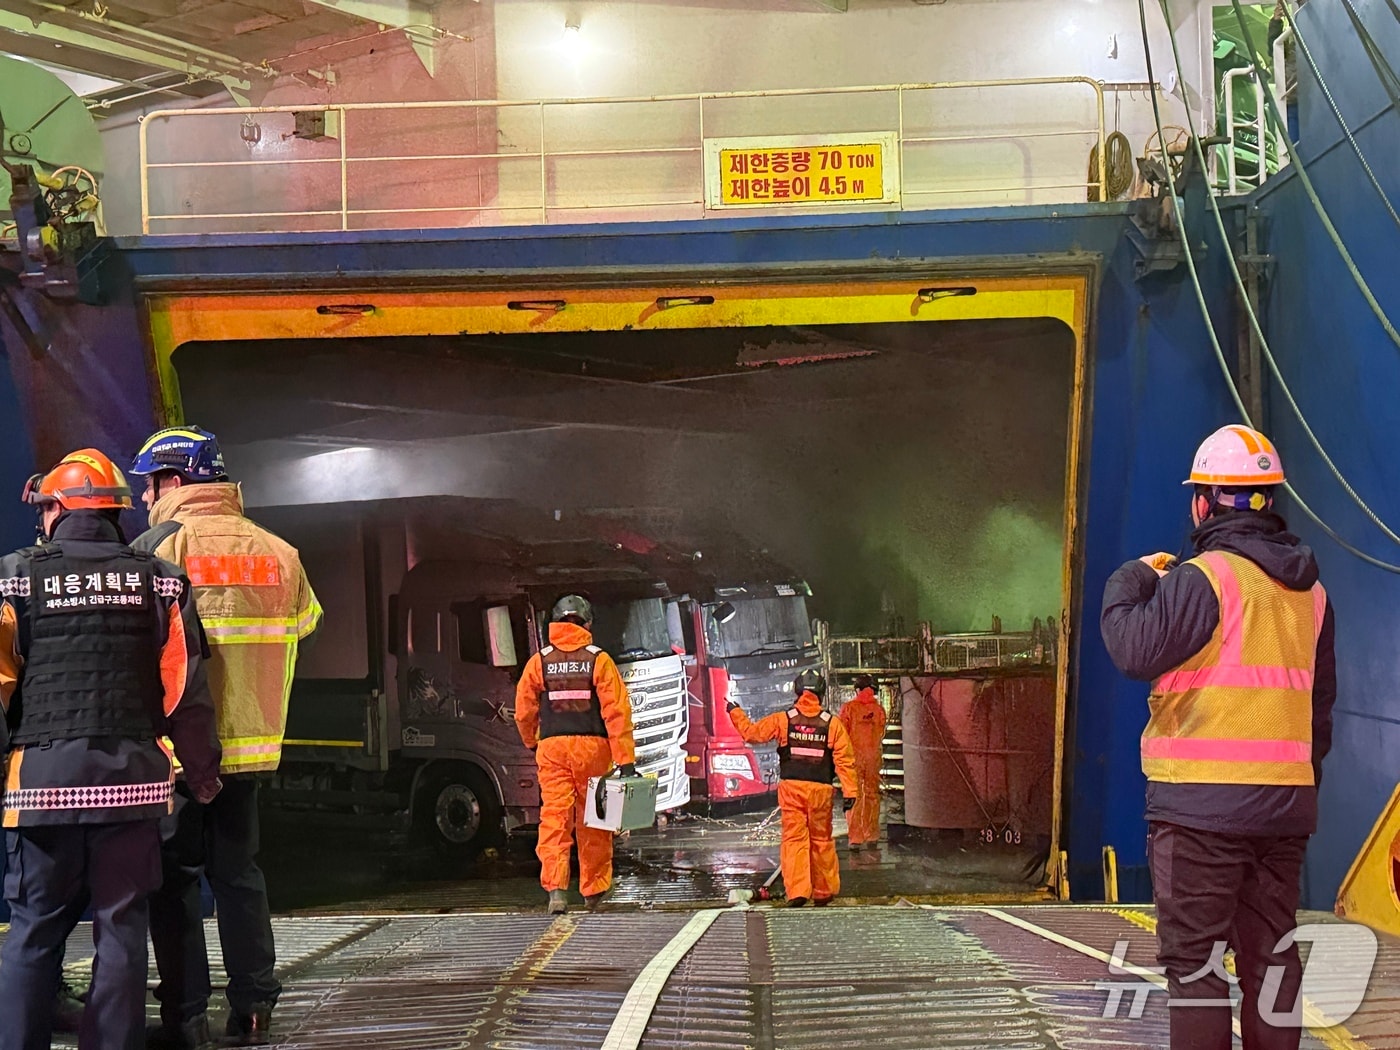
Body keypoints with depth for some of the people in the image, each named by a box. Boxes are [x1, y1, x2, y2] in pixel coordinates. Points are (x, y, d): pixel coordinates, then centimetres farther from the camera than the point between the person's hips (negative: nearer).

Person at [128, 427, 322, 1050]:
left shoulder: (162, 545, -10)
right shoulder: (276, 550, 7)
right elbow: (304, 621, 20)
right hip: (252, 741, 5)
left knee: (175, 876, 3)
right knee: (239, 870, 15)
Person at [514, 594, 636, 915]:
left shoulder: (539, 662, 3)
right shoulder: (599, 660, -2)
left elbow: (524, 712, 8)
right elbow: (617, 711, -8)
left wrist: (533, 744, 28)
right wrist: (626, 760, -7)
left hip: (552, 748, 0)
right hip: (592, 747, 0)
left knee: (554, 818, -2)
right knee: (592, 823, 11)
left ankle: (555, 888, -17)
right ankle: (594, 891, 20)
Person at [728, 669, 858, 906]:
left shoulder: (783, 720, -2)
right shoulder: (832, 723, 0)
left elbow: (752, 732, 2)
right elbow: (844, 760, -3)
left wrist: (735, 712, 18)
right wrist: (850, 791, -2)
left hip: (791, 787, -1)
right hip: (821, 789, 1)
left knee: (794, 839, 0)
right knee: (822, 840, 12)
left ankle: (797, 891, -11)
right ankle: (824, 892, 20)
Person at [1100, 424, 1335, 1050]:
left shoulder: (1206, 576, -11)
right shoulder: (1309, 588, 13)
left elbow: (1136, 650, -17)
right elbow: (1321, 699, 19)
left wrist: (1131, 582, 0)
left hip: (1203, 800, -7)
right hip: (1286, 802, 7)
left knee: (1194, 957, -2)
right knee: (1271, 954, 11)